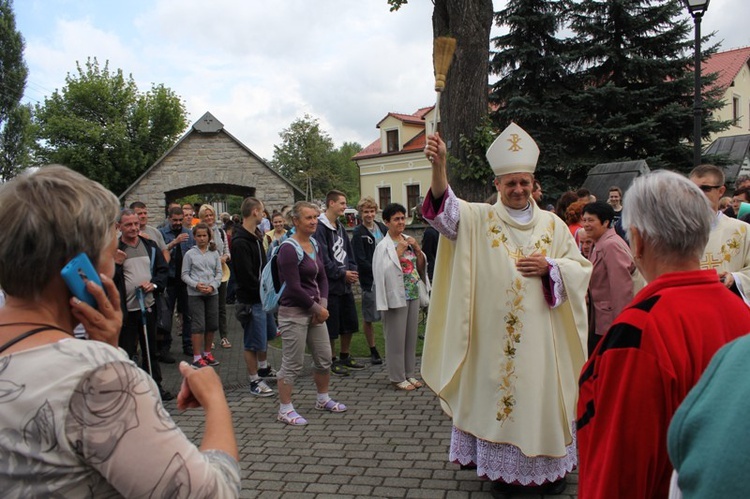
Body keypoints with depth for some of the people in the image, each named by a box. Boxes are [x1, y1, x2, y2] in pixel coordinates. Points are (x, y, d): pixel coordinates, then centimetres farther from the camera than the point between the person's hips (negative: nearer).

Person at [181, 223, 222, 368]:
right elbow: (184, 274, 1)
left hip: (212, 293, 3)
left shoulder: (214, 253, 6)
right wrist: (196, 285, -14)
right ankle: (197, 357, 5)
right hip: (195, 294, -3)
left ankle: (207, 353, 25)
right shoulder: (190, 254, 0)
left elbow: (219, 273, 6)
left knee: (212, 324, 9)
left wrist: (212, 286, -10)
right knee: (198, 325, -4)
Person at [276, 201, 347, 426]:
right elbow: (294, 288, -20)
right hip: (293, 312, -8)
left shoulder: (314, 245, 9)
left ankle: (323, 399, 35)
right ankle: (285, 409, 15)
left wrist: (323, 304, -2)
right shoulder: (288, 249, -16)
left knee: (324, 358, 16)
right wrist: (317, 308, -12)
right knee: (292, 364, 0)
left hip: (315, 311, 8)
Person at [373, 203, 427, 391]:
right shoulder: (384, 245, -10)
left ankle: (410, 374, 25)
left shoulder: (409, 240, 9)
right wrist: (399, 251, -18)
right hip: (396, 296, -7)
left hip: (413, 295, 7)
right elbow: (385, 271, -19)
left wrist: (417, 249, -4)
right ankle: (398, 377, 11)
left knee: (411, 336, 13)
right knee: (396, 338, 0)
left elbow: (421, 266, 12)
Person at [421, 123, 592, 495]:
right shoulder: (478, 219, 0)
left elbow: (580, 269, 10)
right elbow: (446, 209, -20)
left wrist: (549, 267, -11)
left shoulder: (553, 224, 6)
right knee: (496, 392, 7)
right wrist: (439, 166, -38)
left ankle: (552, 466, 29)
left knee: (542, 394, 9)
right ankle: (502, 467, 25)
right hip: (494, 334, -1)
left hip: (540, 334, 2)